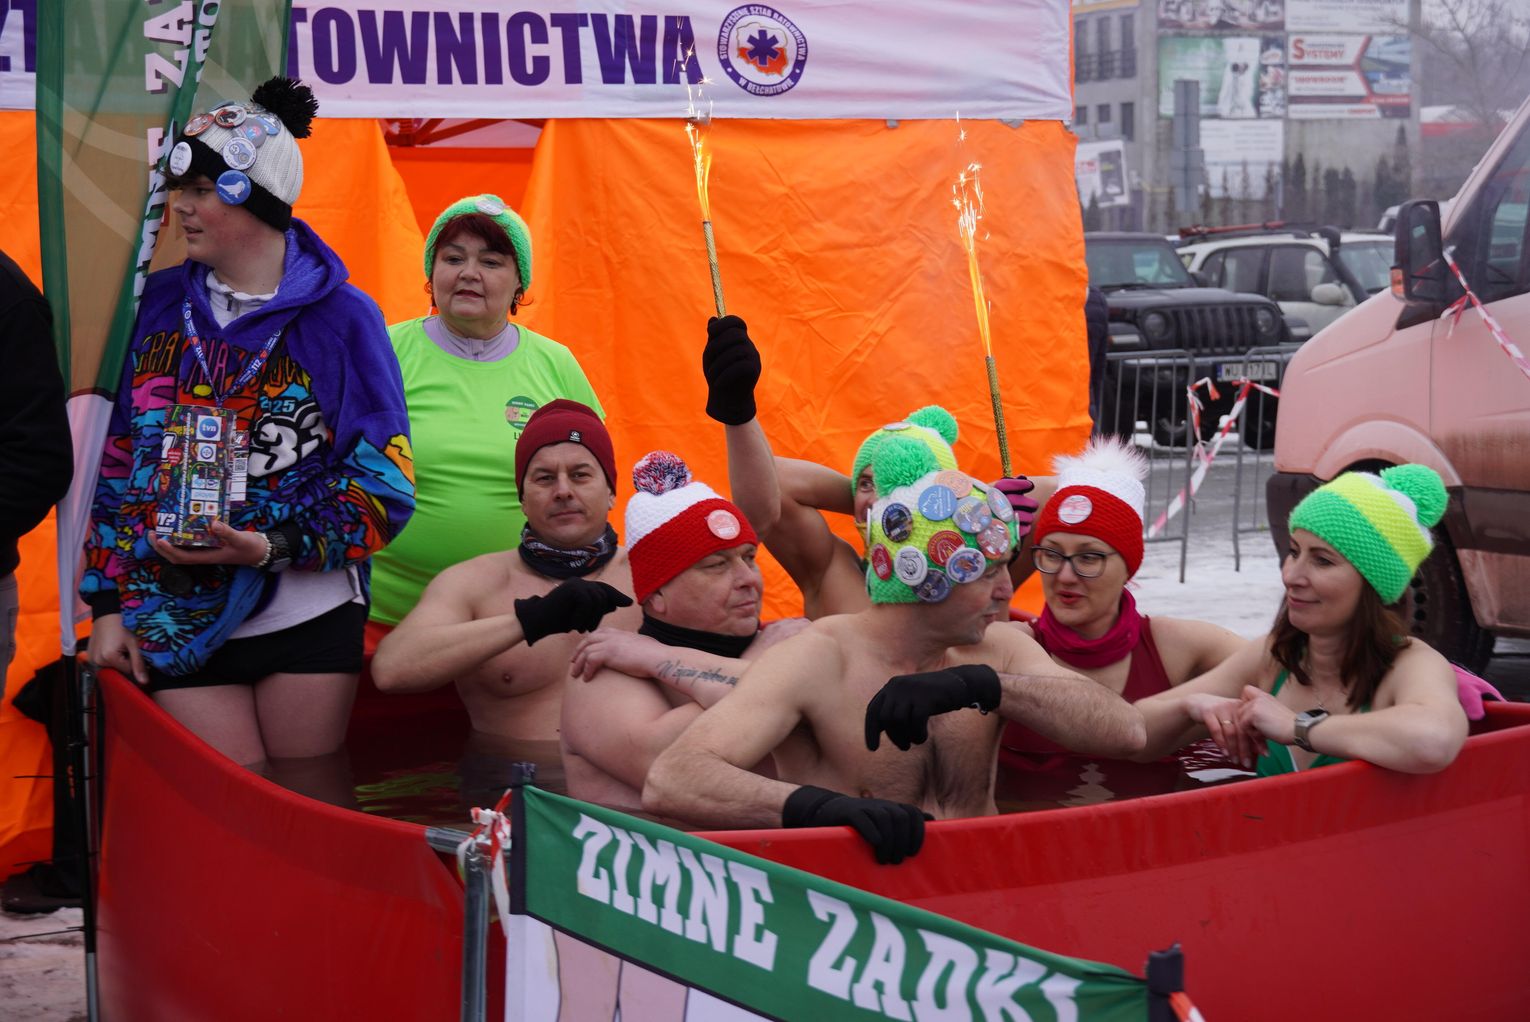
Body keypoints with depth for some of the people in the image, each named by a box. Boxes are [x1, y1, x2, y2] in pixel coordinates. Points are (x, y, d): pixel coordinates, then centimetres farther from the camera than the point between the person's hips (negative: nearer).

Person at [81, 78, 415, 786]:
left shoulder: (339, 315, -3)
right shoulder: (159, 306, 7)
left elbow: (384, 486, -5)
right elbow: (118, 461, 9)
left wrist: (271, 547, -17)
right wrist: (108, 605, 4)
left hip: (306, 616, -2)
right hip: (177, 621, 2)